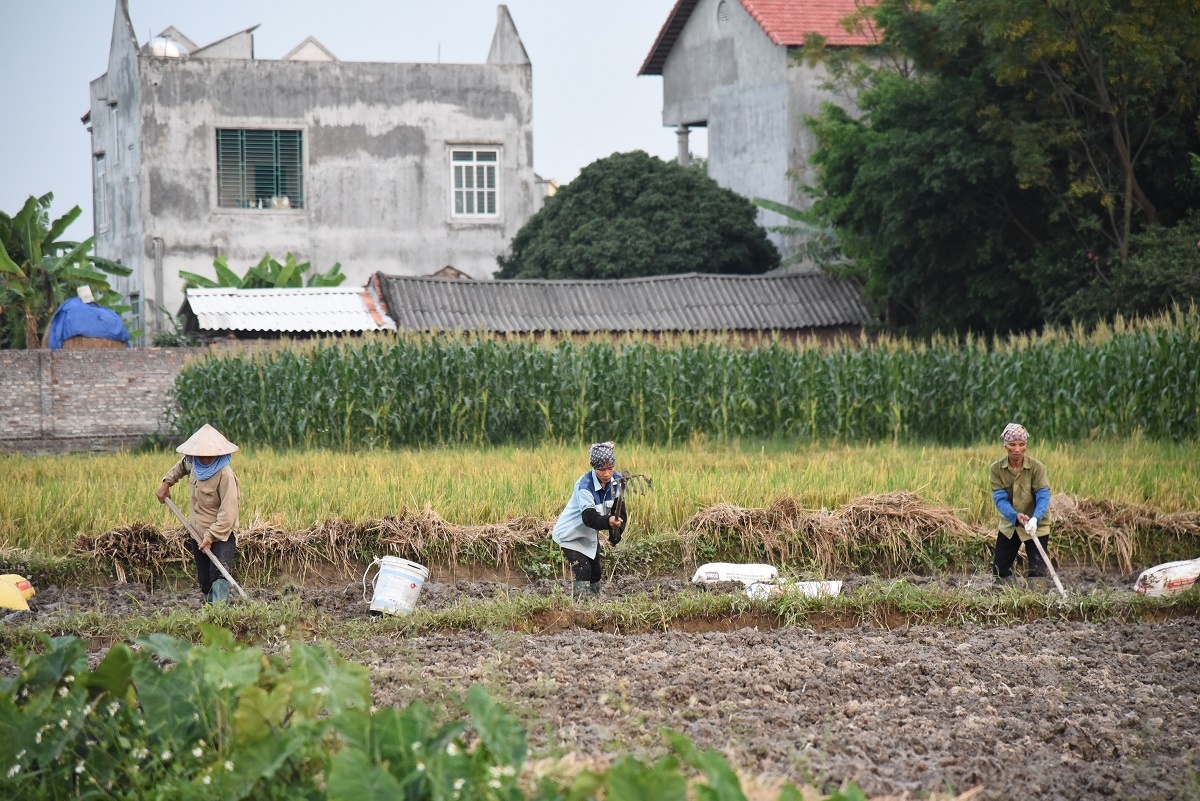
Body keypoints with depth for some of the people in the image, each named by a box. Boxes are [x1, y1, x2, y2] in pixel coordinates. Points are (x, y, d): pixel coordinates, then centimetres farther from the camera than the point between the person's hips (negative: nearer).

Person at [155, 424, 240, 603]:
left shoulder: (225, 475, -20)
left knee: (219, 575, -27)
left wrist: (211, 536, -29)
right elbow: (182, 465, 31)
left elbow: (228, 514, -25)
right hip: (198, 534, 7)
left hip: (222, 535, -7)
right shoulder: (192, 463, 2)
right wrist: (167, 482, 24)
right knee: (205, 582, 11)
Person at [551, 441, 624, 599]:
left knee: (595, 573, 14)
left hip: (590, 535, 7)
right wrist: (608, 521, -62)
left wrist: (616, 530, -17)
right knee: (583, 569, -21)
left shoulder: (616, 480, -12)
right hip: (571, 535, -7)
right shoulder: (585, 485, -33)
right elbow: (589, 517, -43)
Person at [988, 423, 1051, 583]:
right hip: (1009, 526, 3)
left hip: (1036, 527, -3)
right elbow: (1000, 499, -17)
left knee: (1036, 573, -12)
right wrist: (1016, 516, -37)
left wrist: (1035, 518, -46)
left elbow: (1043, 497, -25)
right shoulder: (996, 469, -11)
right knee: (999, 572, 10)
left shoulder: (1037, 467, -18)